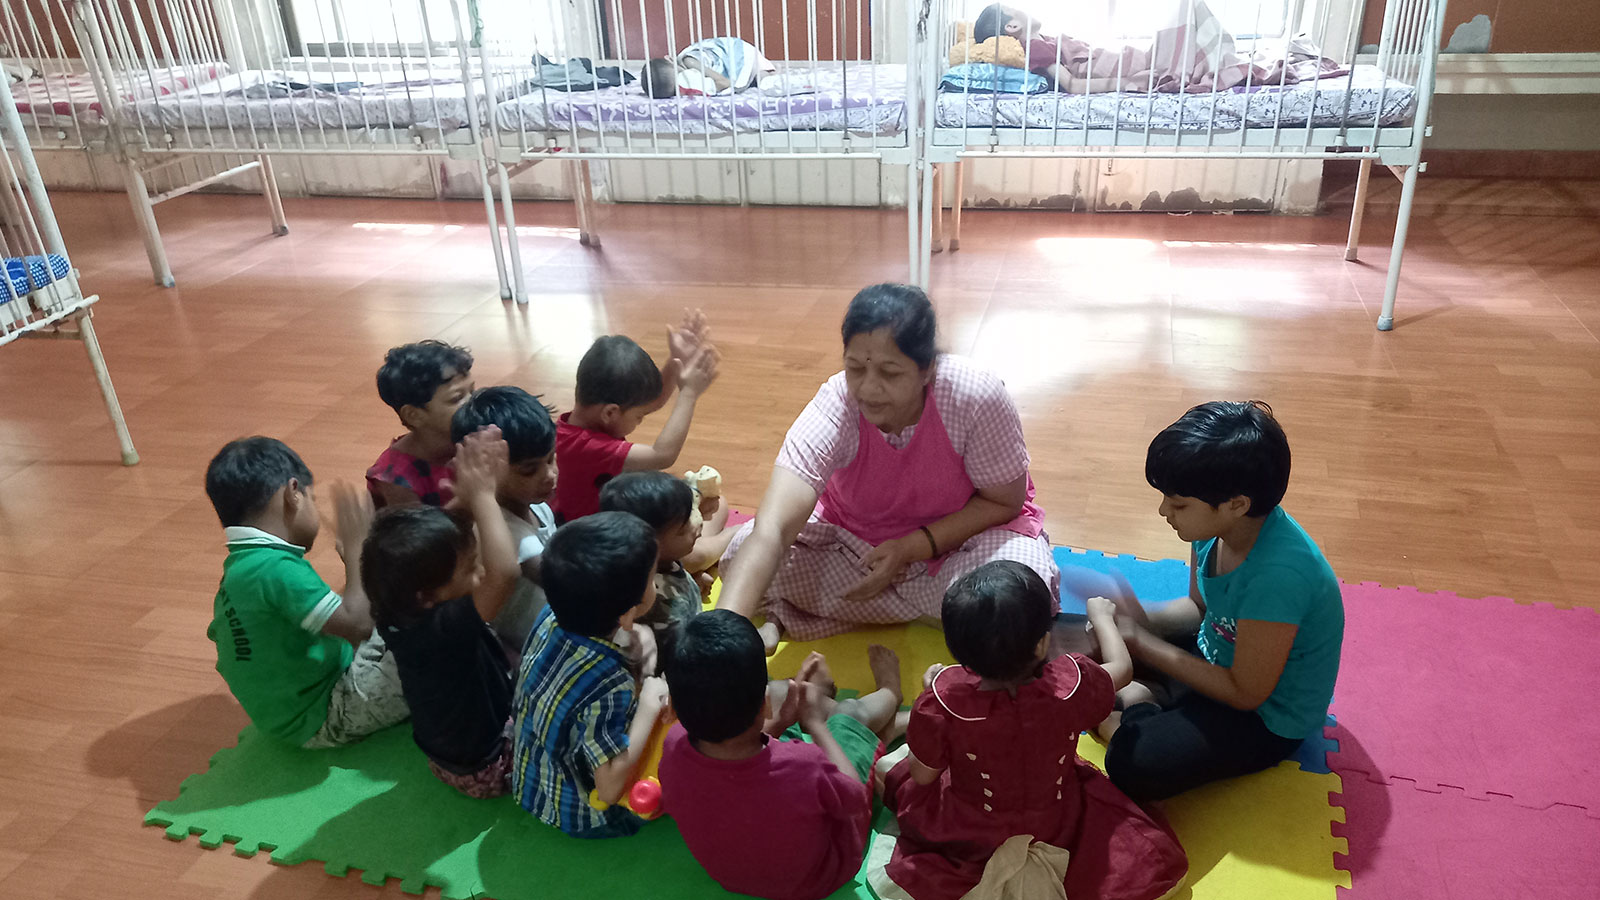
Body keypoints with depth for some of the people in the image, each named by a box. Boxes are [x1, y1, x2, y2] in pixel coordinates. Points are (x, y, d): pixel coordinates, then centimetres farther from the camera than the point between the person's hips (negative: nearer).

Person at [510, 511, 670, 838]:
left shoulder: (549, 618, -18)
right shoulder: (611, 688, -39)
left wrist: (636, 634, -15)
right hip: (581, 818, -7)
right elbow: (610, 789, -34)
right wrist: (650, 705, -27)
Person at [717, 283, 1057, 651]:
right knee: (743, 558, -20)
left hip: (967, 527, 0)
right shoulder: (833, 409, -30)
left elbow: (1004, 502, -13)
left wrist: (911, 548, -25)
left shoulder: (978, 398, -29)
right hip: (855, 534, 1)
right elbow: (770, 532, -40)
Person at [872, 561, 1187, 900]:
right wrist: (1101, 615, 15)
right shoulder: (1072, 685, -29)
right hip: (1058, 829, -1)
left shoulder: (941, 700, -33)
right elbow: (1121, 667, -5)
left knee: (894, 771, 26)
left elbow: (923, 776, -13)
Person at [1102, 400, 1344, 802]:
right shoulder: (1217, 524, -16)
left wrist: (1140, 642, -24)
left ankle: (1135, 709, -1)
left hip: (1268, 715, -7)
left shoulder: (1277, 574, -37)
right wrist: (1142, 618, -17)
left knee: (1132, 764, -27)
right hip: (1217, 651, 7)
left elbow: (1246, 693, -26)